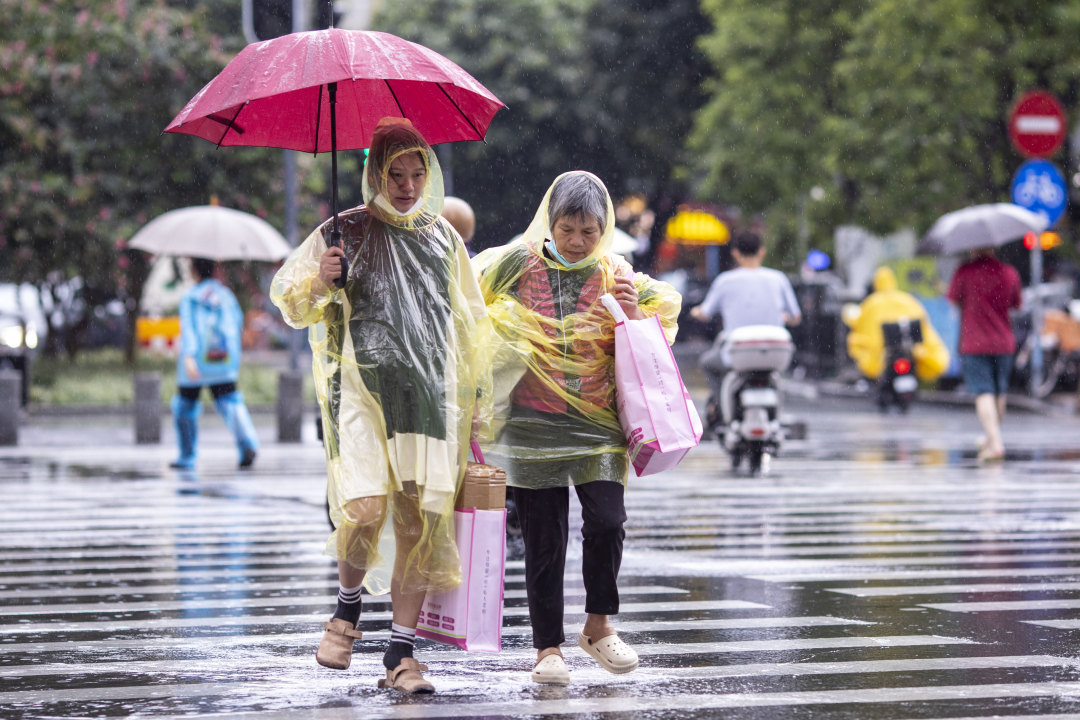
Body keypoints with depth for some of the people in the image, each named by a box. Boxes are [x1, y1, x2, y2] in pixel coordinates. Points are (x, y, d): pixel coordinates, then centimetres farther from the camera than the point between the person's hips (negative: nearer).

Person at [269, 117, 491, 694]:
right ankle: (347, 609, 11)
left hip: (429, 390, 3)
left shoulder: (442, 237, 14)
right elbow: (287, 299, 8)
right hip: (362, 387, -3)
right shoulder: (343, 233, 5)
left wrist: (475, 391, 17)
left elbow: (469, 319, 22)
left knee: (421, 517, -3)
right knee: (365, 505, -19)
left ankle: (401, 655, 3)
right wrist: (320, 283, -14)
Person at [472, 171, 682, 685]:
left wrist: (631, 312, -10)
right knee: (543, 538, 0)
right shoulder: (519, 264, 1)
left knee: (607, 521, -14)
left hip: (596, 422, 1)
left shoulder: (616, 276, 5)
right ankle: (548, 647, 10)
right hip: (533, 421, -1)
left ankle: (598, 627, 6)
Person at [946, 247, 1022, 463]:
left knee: (984, 394, -7)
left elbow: (954, 301, -1)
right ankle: (991, 437, 35)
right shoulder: (1010, 273, -1)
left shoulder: (965, 271, -11)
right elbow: (1015, 304, 10)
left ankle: (995, 443, -20)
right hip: (1003, 343, 4)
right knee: (999, 394, 19)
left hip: (973, 343, -4)